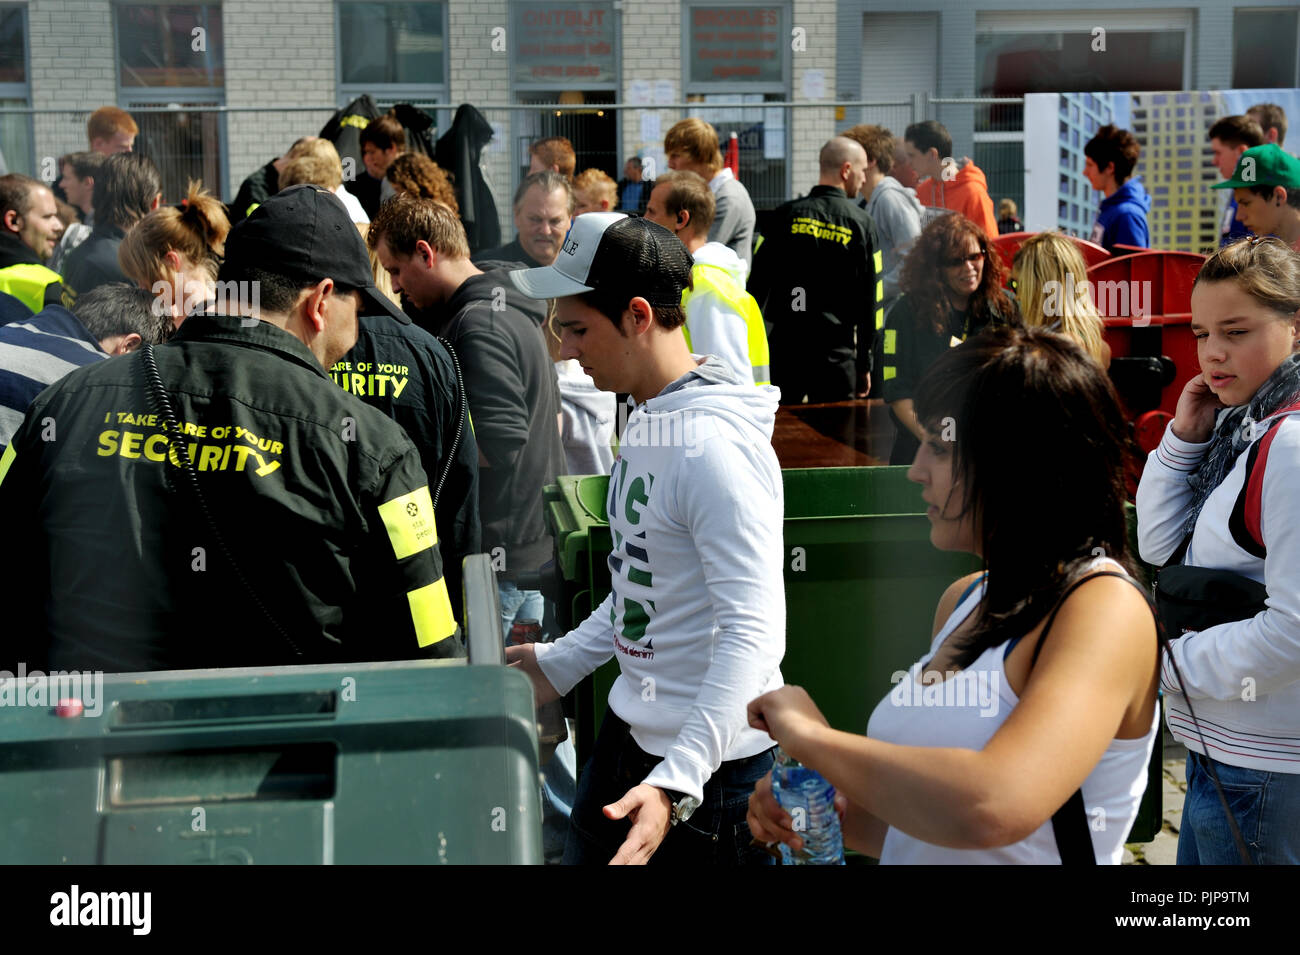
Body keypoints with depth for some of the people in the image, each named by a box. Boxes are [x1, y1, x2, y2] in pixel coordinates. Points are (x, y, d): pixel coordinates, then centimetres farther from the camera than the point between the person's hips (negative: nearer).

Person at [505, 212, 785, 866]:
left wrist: (676, 784, -36)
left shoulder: (713, 444, -24)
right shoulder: (644, 419, 8)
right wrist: (560, 663, 18)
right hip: (629, 730, 9)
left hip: (712, 761, -9)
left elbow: (754, 632, -30)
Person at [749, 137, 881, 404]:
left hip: (784, 344, 1)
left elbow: (758, 282, 1)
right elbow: (870, 298, 2)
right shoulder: (861, 224, 0)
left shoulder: (786, 215, 2)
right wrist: (864, 364, 10)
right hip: (836, 352, -1)